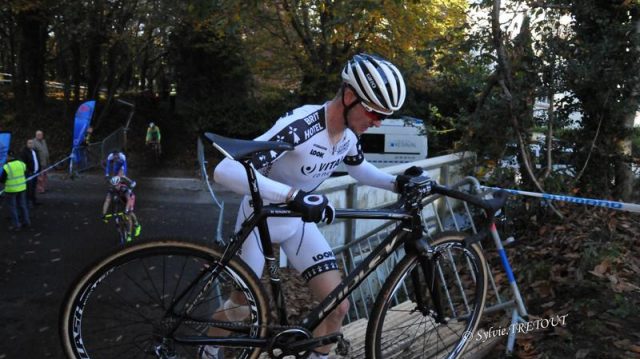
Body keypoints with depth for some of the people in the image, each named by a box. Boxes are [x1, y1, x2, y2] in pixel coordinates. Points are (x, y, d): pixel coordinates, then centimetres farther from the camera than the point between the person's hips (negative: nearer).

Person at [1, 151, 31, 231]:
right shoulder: (21, 164, -4)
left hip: (11, 189, -5)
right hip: (21, 188, 5)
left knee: (13, 207, 7)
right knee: (22, 205, 16)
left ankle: (16, 225, 11)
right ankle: (26, 222, 22)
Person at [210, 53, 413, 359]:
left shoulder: (348, 133, -11)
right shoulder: (300, 126, -34)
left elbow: (358, 168, 13)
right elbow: (225, 171, -43)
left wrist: (396, 183, -6)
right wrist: (292, 194, -55)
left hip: (299, 222, 6)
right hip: (261, 220, -6)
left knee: (338, 305, -3)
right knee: (242, 304, 10)